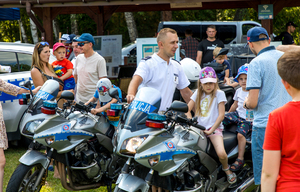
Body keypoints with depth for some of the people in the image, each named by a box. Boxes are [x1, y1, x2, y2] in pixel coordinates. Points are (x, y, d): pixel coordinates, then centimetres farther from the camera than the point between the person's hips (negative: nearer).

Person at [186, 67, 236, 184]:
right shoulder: (198, 93, 15)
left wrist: (211, 130, -13)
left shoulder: (219, 94, 2)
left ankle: (226, 169, 8)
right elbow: (187, 109, 10)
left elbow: (221, 115, -4)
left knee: (221, 153, -27)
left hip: (214, 127, -4)